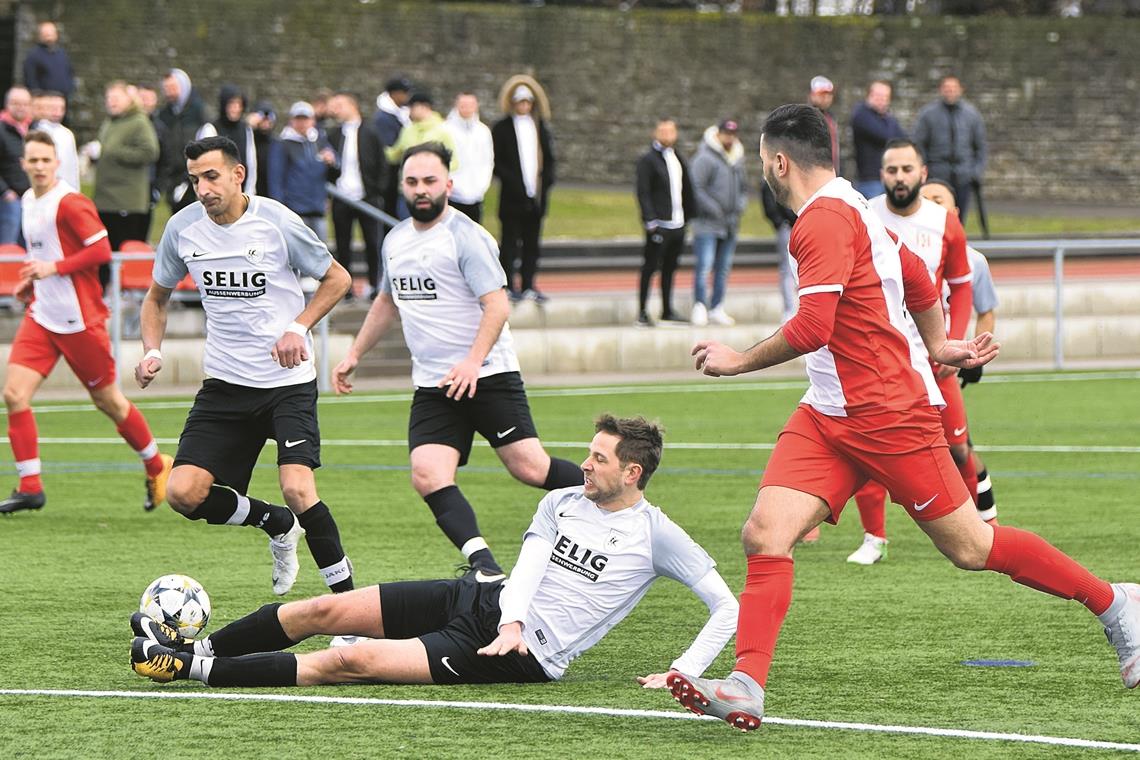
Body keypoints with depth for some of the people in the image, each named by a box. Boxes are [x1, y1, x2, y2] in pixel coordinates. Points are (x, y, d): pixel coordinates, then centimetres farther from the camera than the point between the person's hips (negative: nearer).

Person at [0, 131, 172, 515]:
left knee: (107, 400, 4)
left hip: (78, 318, -7)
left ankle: (157, 467, 26)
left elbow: (101, 250, -18)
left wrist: (54, 268, -21)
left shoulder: (70, 202, -14)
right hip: (41, 316, 7)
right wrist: (31, 280, 10)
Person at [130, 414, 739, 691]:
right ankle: (198, 647, 12)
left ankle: (194, 669, -16)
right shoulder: (562, 503, 11)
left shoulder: (655, 535, -7)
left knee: (355, 660, -19)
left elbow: (727, 606, -8)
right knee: (325, 609, -2)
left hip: (526, 660, -7)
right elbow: (530, 562, 0)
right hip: (487, 603, 7)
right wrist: (511, 621, -20)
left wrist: (684, 672, -17)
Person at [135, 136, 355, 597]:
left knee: (297, 488, -21)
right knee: (183, 494, -8)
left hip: (288, 381, -4)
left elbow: (337, 278, 1)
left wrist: (298, 327, -13)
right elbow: (157, 297, 17)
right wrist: (152, 351, -1)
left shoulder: (276, 222, -11)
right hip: (225, 384, 4)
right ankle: (277, 525, 19)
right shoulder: (182, 228, 0)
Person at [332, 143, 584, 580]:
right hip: (432, 388, 6)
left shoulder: (467, 237, -9)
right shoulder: (395, 240, 14)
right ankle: (483, 564, -24)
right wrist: (354, 354, 30)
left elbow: (497, 305, -16)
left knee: (529, 467, -11)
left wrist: (473, 361, -28)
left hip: (488, 377, -6)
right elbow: (387, 302, 31)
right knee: (428, 477, -16)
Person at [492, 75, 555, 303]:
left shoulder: (540, 127, 13)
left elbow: (549, 158, 16)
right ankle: (509, 286, 1)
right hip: (512, 197, -5)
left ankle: (528, 285, 12)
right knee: (510, 241, -2)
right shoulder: (502, 128, -2)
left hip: (536, 196, 5)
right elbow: (496, 162, -5)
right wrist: (512, 181, -15)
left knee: (532, 242, 7)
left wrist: (546, 181, 1)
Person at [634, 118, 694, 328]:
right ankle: (642, 313, 0)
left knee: (670, 267, 13)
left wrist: (690, 215, 12)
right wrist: (650, 221, -17)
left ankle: (667, 310, 20)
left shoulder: (677, 158, 15)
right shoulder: (648, 160, -6)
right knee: (650, 267, -4)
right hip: (659, 224, -7)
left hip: (677, 223, 7)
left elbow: (687, 189, 20)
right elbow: (643, 193, -11)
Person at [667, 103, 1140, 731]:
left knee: (970, 547, 1)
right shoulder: (849, 208, 13)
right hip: (827, 415, 10)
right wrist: (937, 346, 36)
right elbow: (917, 278, 25)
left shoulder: (824, 219, -18)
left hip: (890, 414, -10)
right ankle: (746, 689, -17)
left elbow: (813, 328, -25)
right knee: (765, 535, -8)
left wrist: (739, 362, -12)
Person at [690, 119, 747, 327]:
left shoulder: (737, 159, 14)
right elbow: (696, 188, -15)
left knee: (723, 268, 9)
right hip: (708, 224, -7)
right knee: (704, 265, -13)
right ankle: (700, 307, -12)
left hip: (730, 224, 7)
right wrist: (714, 209, -16)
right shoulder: (705, 158, -10)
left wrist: (740, 206, 4)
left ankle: (717, 309, 15)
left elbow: (743, 188, 24)